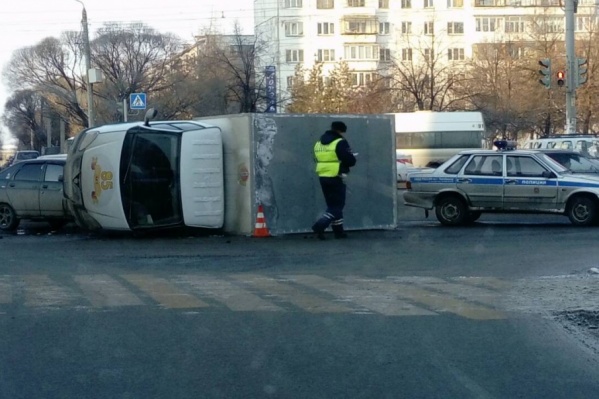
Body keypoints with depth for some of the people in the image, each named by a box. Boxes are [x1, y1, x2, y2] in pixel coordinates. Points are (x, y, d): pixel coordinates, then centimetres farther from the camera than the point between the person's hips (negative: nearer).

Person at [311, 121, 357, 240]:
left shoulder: (319, 143, 12)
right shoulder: (340, 142, -11)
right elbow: (351, 161, -14)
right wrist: (346, 160, 9)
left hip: (323, 177, 7)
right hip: (336, 178, -7)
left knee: (332, 205, 16)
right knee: (337, 205, 0)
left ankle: (338, 231, 18)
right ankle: (320, 226, -15)